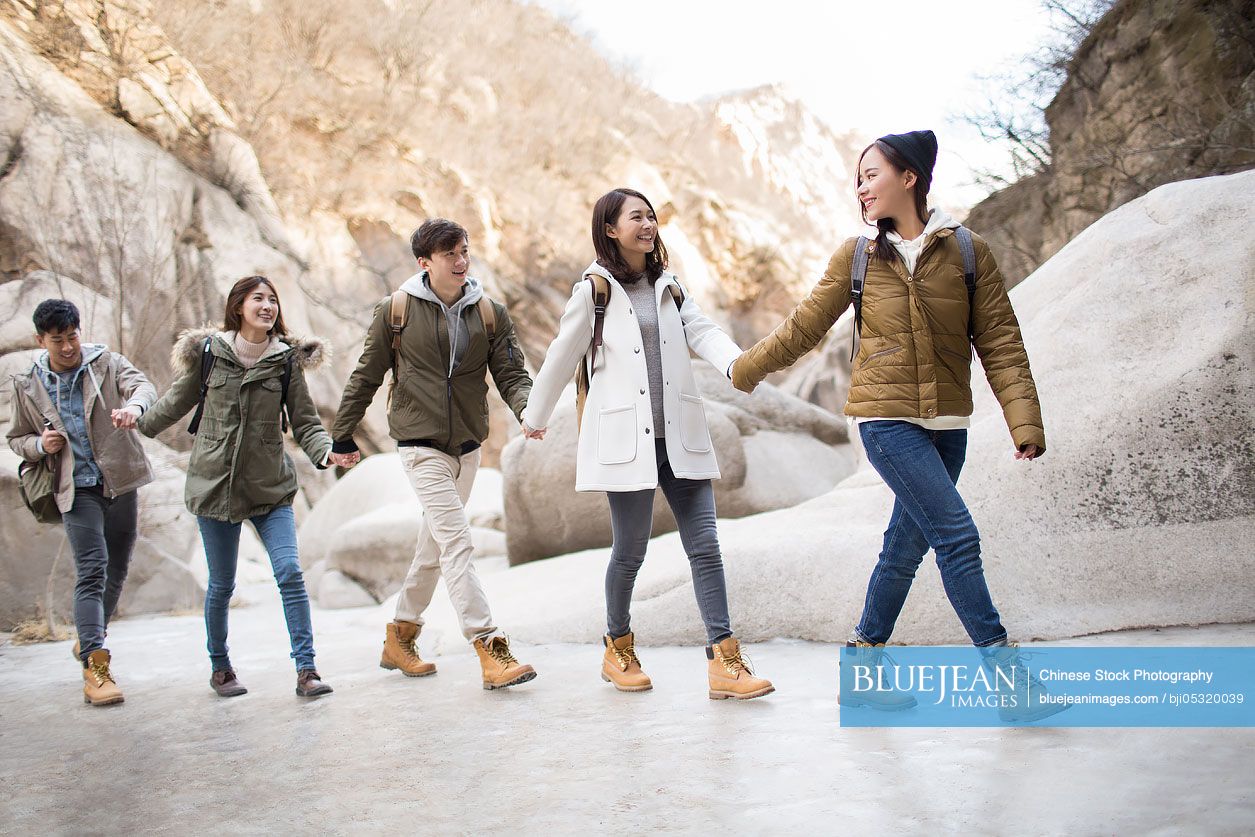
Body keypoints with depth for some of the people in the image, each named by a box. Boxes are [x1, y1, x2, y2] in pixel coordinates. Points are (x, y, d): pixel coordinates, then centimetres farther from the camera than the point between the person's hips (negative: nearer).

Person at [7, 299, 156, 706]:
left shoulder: (107, 363, -1)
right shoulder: (28, 385, 3)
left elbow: (143, 385, -21)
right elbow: (16, 438, 15)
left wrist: (134, 405, -45)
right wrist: (39, 445, -8)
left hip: (121, 483, 2)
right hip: (77, 489, -1)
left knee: (116, 571, 13)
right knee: (92, 570, -15)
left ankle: (89, 641, 36)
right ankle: (95, 667, -18)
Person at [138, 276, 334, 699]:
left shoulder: (287, 360, 1)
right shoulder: (208, 351, 0)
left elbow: (305, 421, 0)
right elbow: (179, 399, 17)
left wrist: (326, 451, -18)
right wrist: (139, 424, 24)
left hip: (270, 488, 0)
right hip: (215, 484, 0)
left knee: (290, 572, -12)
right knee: (222, 583, 8)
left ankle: (306, 669, -5)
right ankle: (219, 666, 28)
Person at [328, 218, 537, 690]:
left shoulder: (489, 313, 4)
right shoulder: (396, 310, -4)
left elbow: (511, 373, -1)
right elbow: (366, 377, 3)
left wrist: (527, 409, -23)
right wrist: (342, 437, 8)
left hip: (467, 445, 5)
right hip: (421, 443, -5)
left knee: (436, 544, 14)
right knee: (456, 540, -15)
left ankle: (400, 638, 30)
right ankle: (489, 649, -17)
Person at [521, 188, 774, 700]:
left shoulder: (669, 287, 15)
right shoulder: (594, 290, 1)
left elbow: (702, 332, -1)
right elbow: (563, 357, 7)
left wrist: (738, 364, -22)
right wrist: (535, 418, 16)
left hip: (680, 437, 4)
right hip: (626, 439, -4)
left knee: (704, 545, -4)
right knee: (630, 549, 3)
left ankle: (724, 662, -2)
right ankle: (617, 649, 26)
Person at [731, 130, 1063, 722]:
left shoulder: (968, 252, 1)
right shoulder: (857, 256, 1)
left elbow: (1000, 342, -2)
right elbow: (805, 326, 12)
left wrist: (1025, 421, -11)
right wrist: (746, 369, 19)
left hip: (947, 423, 3)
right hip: (886, 417, -2)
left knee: (906, 546, 9)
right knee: (957, 535, -14)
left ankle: (862, 668, 25)